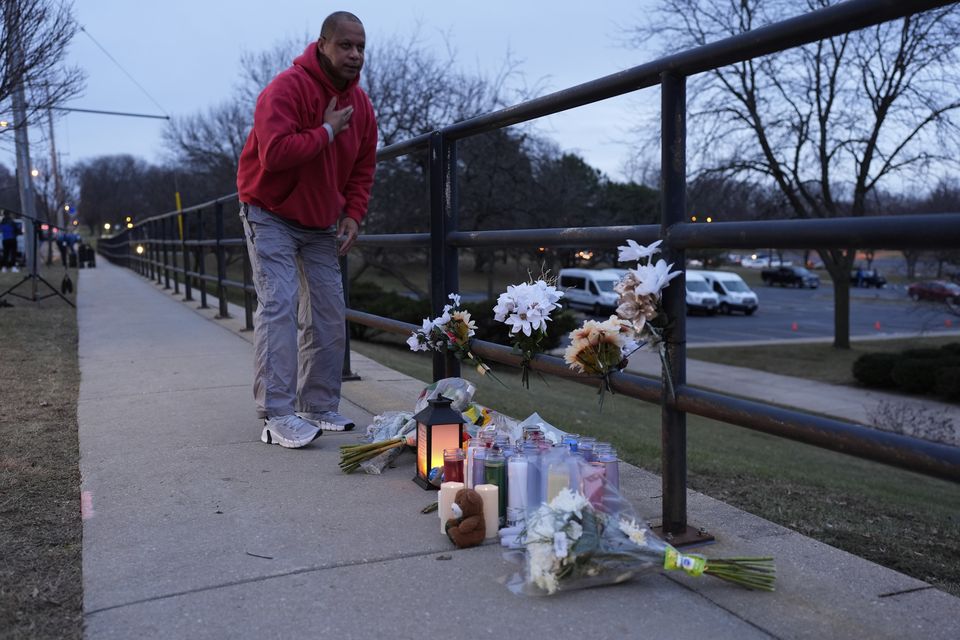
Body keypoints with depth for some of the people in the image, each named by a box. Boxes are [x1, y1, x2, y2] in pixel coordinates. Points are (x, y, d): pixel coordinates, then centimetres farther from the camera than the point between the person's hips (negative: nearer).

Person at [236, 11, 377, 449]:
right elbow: (275, 153, -34)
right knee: (278, 305, -17)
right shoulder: (287, 88, -20)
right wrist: (327, 131, -24)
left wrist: (352, 215, -3)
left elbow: (362, 169, 11)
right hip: (271, 215, -7)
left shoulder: (360, 104, 3)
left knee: (329, 315, 3)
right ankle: (277, 417, -16)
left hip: (322, 224, 7)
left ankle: (319, 409, 13)